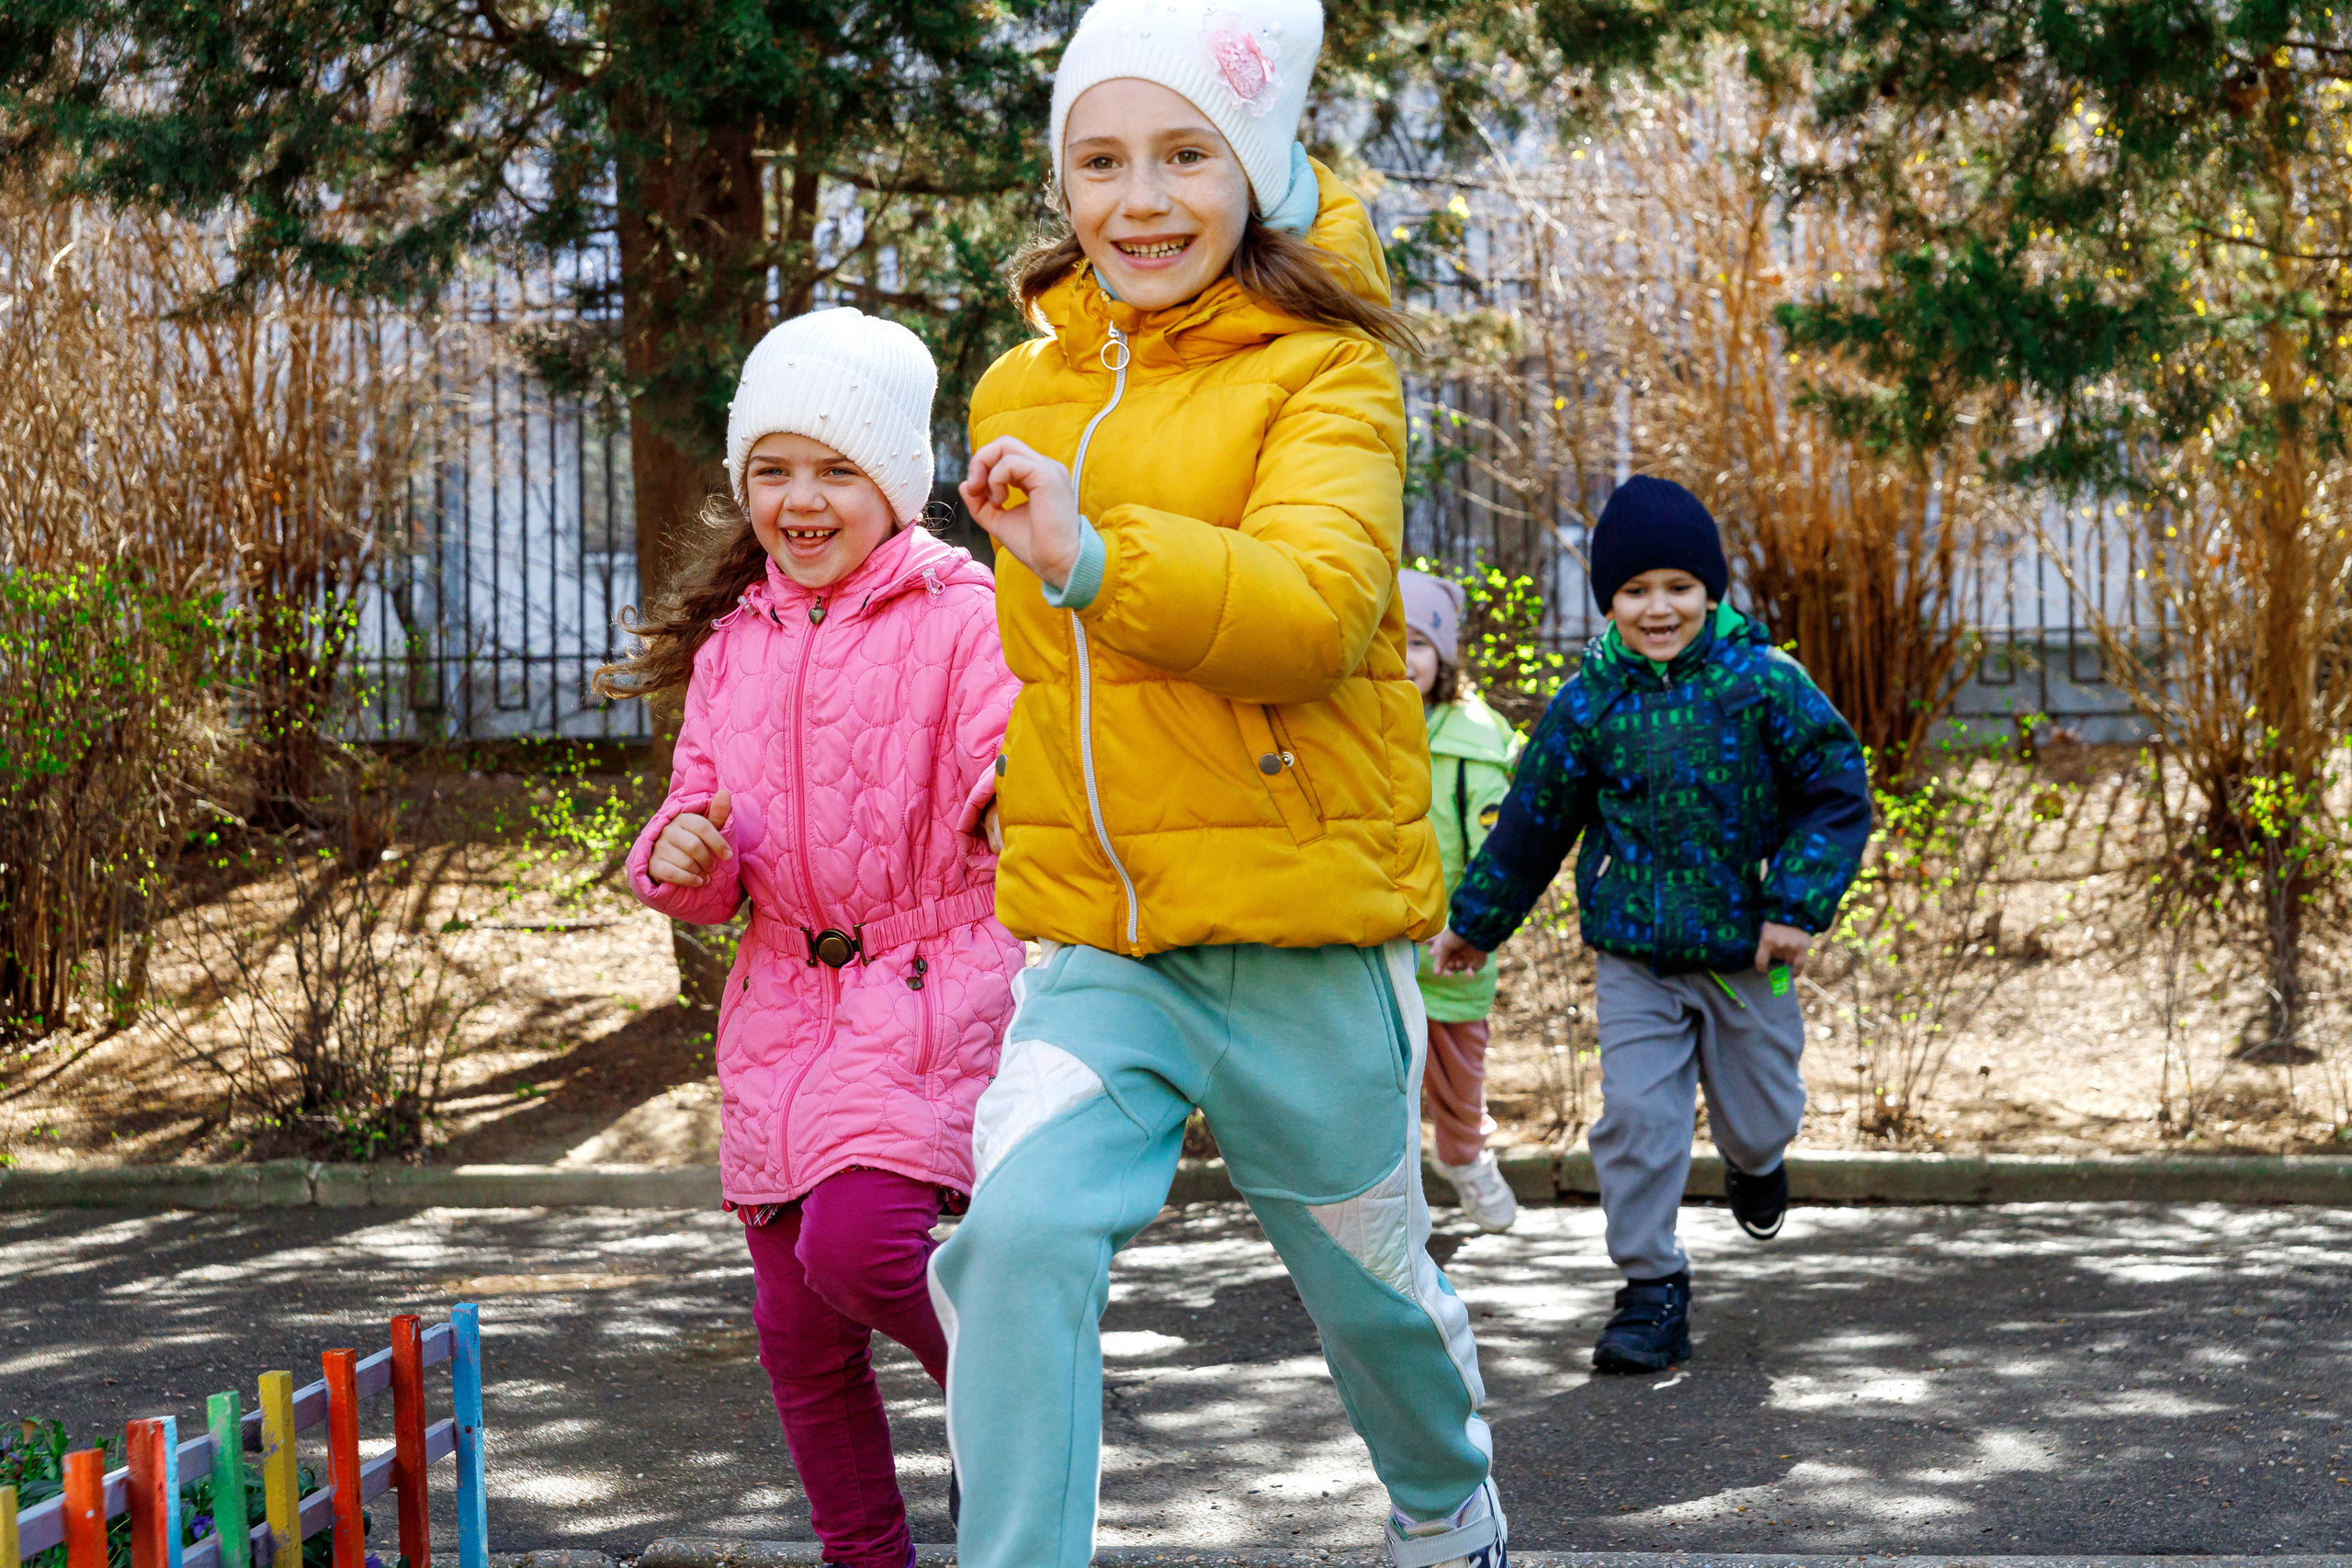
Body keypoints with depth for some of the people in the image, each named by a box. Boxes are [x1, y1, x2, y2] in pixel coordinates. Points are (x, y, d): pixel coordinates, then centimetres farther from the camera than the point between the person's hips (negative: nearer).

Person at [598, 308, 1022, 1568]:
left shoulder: (963, 616, -5)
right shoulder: (731, 647, 13)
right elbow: (707, 878, 17)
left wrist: (1023, 777, -37)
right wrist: (681, 858, -6)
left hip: (930, 988, -6)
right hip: (784, 1005, 6)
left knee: (856, 1240, -26)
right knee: (797, 1323, 9)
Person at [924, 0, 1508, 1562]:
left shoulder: (1326, 376, -10)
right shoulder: (1025, 393, 8)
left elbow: (1319, 607, -29)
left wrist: (1093, 558, -40)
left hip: (1305, 934, -3)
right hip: (1098, 946, 4)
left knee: (1366, 1273, 15)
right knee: (1020, 1234, -20)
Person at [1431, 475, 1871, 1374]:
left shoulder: (1764, 682, -8)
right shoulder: (1587, 704, -4)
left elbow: (1837, 793, -3)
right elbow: (1533, 823, 9)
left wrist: (1800, 904, -12)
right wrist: (1476, 921, 16)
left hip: (1746, 952, 0)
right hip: (1633, 957, 0)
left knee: (1758, 1119, 12)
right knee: (1636, 1116, -9)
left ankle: (1755, 1161, 50)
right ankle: (1653, 1291, 3)